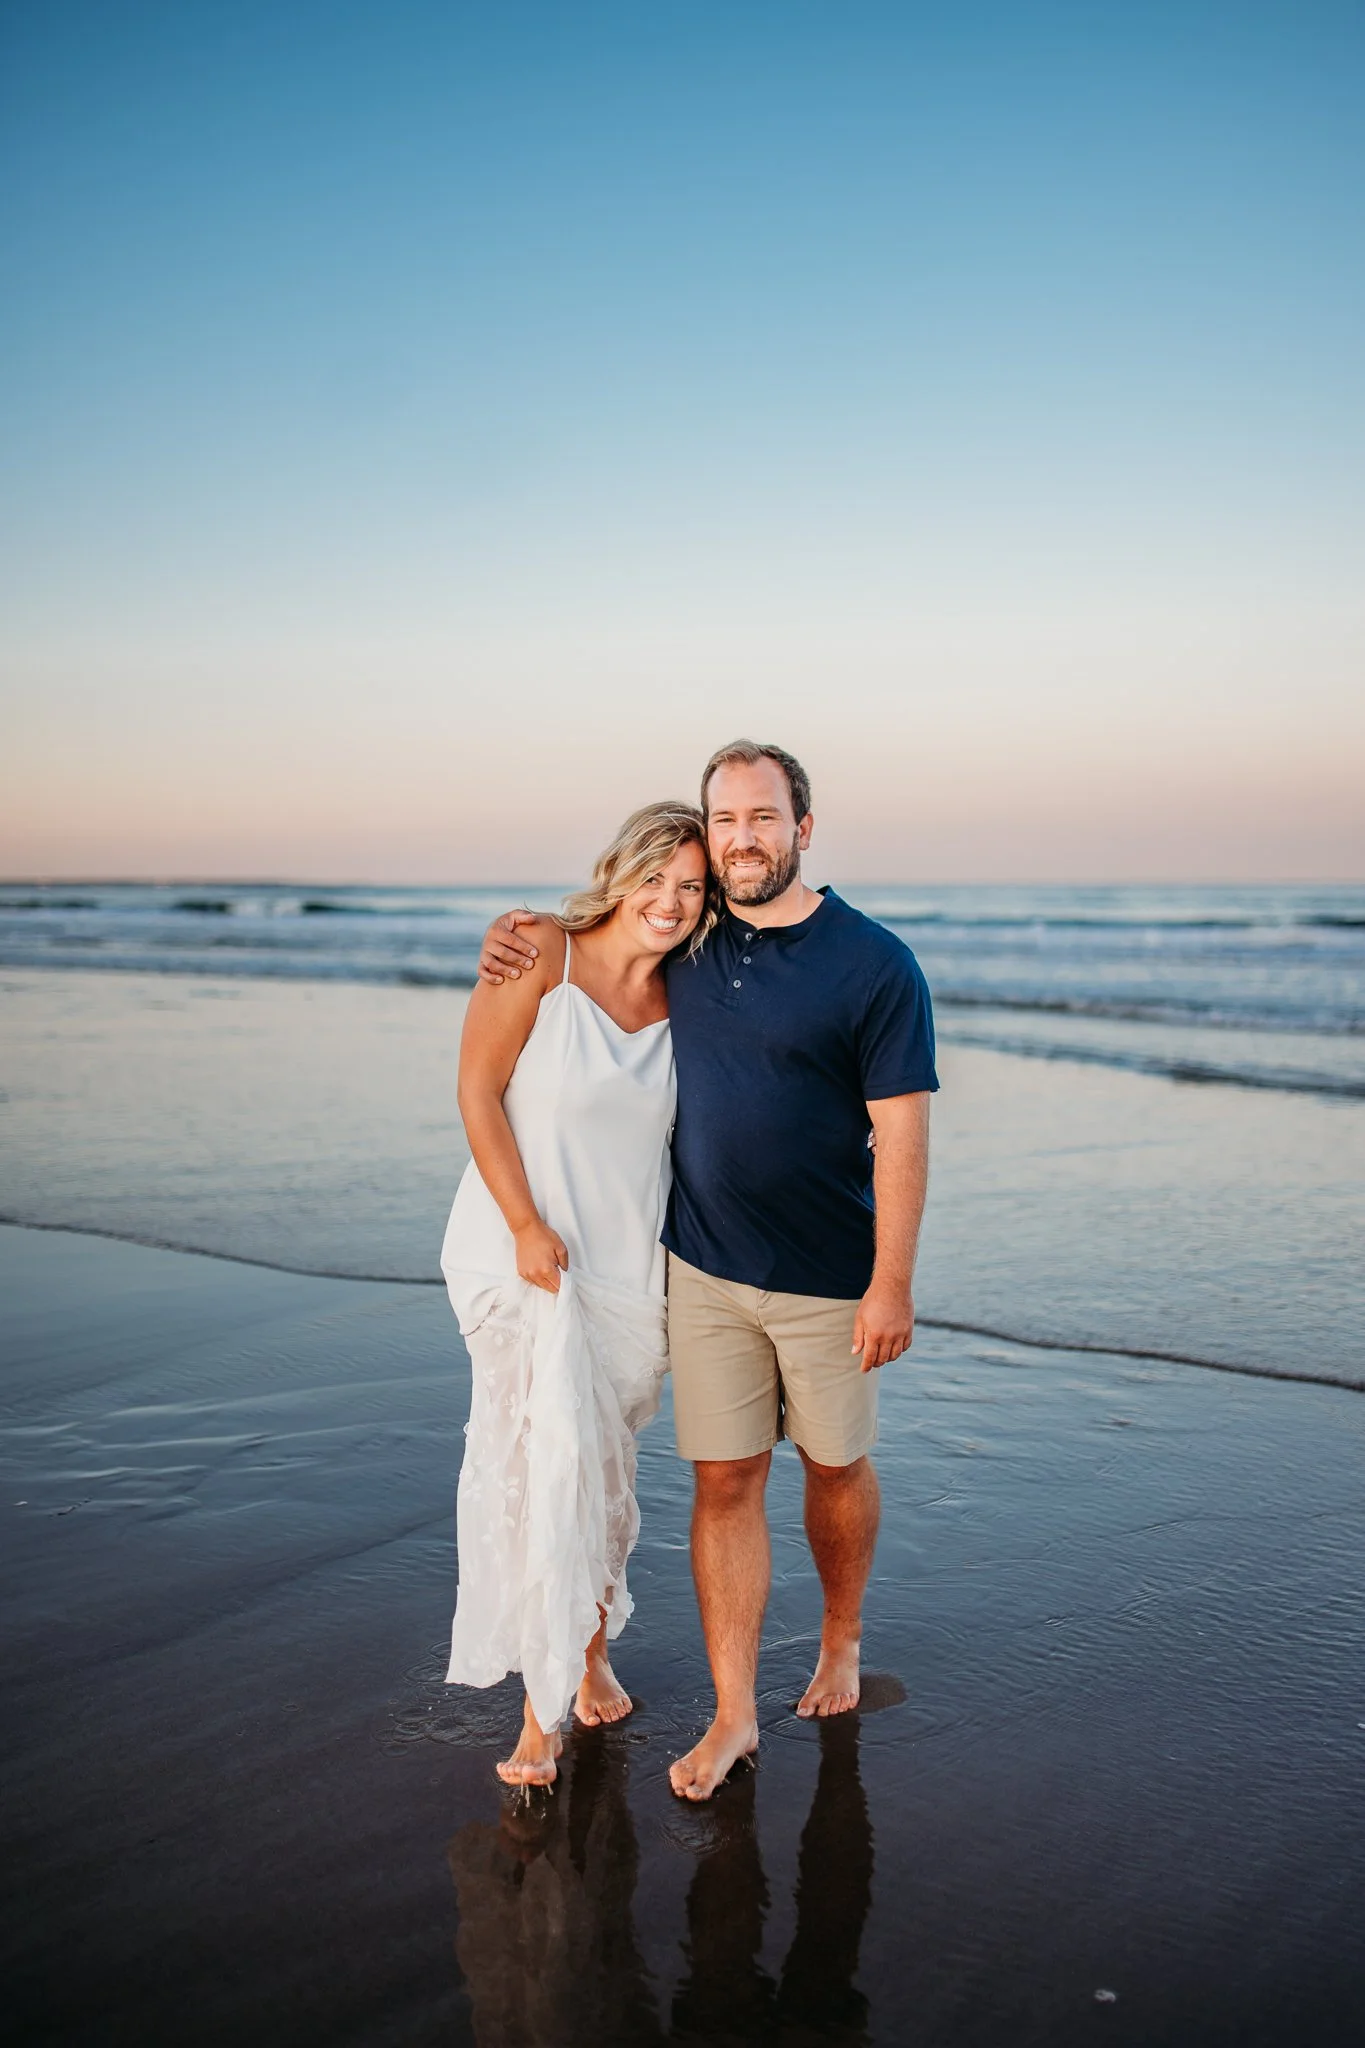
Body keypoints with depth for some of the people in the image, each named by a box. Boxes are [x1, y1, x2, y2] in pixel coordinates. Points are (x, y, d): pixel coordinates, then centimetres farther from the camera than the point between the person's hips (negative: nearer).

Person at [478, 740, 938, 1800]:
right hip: (706, 1272, 3)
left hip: (830, 1283, -3)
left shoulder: (876, 965, -11)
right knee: (725, 1482, 5)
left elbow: (901, 1134, -12)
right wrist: (521, 936, 2)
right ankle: (734, 1713, 16)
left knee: (836, 1467, 15)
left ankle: (842, 1643, 40)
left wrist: (893, 1284, -16)